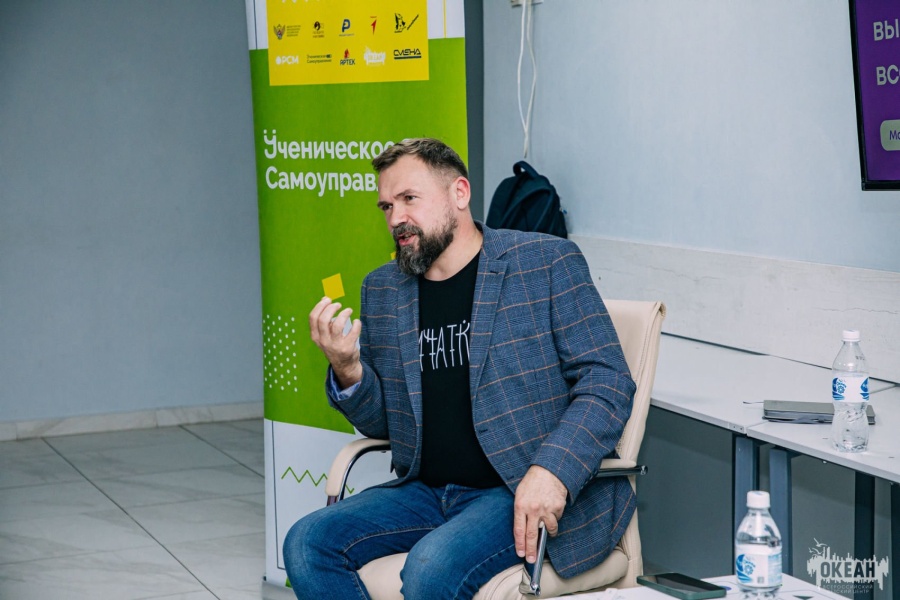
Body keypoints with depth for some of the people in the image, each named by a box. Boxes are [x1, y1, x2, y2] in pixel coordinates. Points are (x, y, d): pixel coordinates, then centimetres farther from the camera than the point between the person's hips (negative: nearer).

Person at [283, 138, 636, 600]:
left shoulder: (547, 263, -3)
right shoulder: (382, 289, 13)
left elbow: (608, 382, -8)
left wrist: (551, 470, -24)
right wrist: (346, 370, -4)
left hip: (525, 495, -6)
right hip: (426, 490, 6)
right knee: (306, 544, -14)